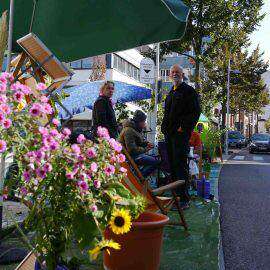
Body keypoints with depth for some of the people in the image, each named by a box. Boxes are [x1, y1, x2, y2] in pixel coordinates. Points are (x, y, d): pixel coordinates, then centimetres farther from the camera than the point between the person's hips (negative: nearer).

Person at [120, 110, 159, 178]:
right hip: (131, 156, -11)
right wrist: (145, 149, -18)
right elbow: (131, 149, -26)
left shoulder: (137, 129, 10)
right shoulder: (129, 131, -22)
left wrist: (147, 143, 1)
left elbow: (141, 141, 23)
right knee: (155, 162, -15)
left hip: (137, 153, 11)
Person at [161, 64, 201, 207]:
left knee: (180, 165, -10)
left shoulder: (189, 91, -2)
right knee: (172, 165, 10)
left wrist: (184, 127, -16)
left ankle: (183, 198, -6)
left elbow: (196, 112, -11)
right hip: (169, 134, 8)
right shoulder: (170, 93, 23)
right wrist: (164, 127, 15)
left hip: (181, 133, -8)